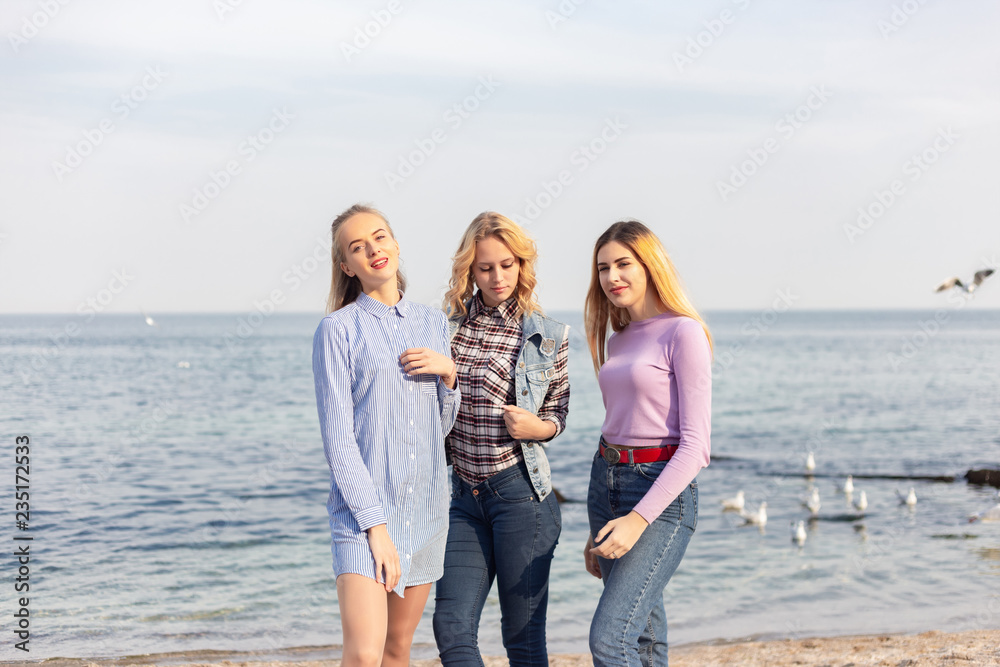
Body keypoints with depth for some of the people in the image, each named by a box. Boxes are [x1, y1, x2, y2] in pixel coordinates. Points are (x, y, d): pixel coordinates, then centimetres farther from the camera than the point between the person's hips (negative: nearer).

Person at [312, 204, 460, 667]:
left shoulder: (433, 323, 12)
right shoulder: (338, 329, -4)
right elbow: (338, 439, -9)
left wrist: (448, 373, -1)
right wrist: (375, 525, -15)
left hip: (426, 507, 5)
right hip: (362, 509, -5)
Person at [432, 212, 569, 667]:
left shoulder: (547, 336, -2)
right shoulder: (451, 326, 6)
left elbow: (558, 414, 8)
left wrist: (537, 426, -14)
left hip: (519, 490, -3)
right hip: (464, 493, 4)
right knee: (451, 628, 0)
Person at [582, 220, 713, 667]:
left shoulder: (683, 333, -9)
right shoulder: (617, 340, 13)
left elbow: (695, 444, -14)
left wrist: (637, 519, -21)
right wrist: (597, 529, 20)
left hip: (662, 493, -7)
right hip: (605, 481, 8)